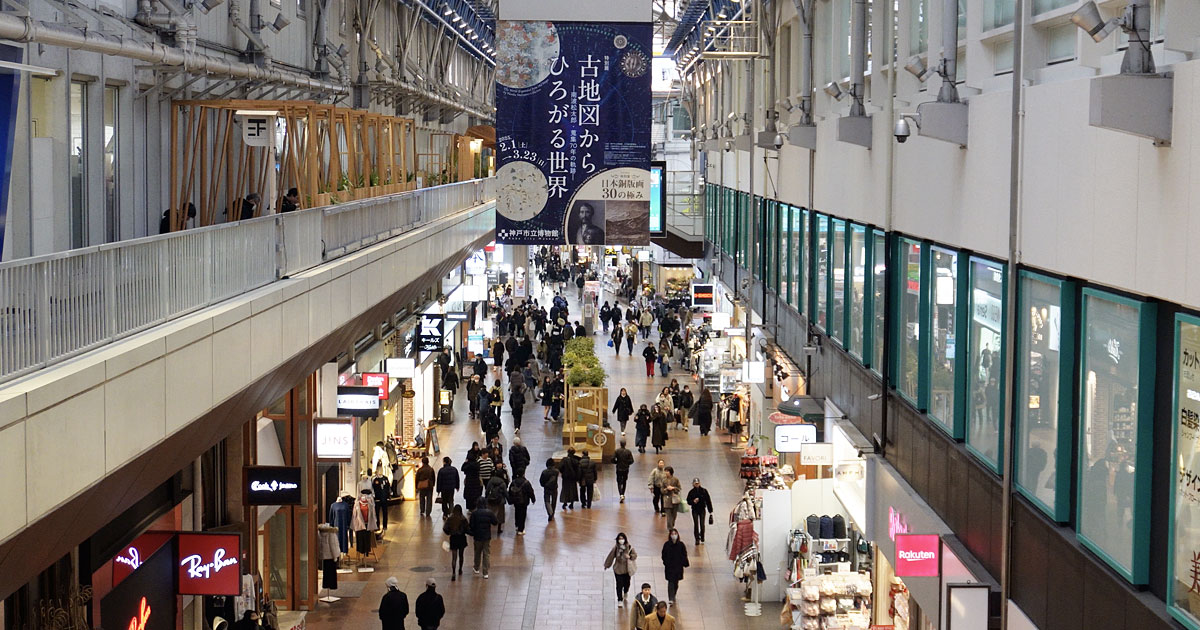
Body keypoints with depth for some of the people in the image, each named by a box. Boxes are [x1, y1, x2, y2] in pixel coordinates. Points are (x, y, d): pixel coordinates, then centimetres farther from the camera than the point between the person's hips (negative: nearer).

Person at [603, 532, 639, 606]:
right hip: (618, 569, -2)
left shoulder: (629, 547, -11)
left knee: (627, 583, 17)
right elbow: (611, 556, -1)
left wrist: (629, 556, -21)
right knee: (619, 584, -3)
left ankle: (625, 592, 52)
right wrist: (607, 565, 9)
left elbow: (635, 555, 0)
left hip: (627, 569, 2)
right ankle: (620, 600, 11)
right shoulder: (615, 547, -13)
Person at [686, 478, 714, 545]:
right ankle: (697, 539, 2)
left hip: (702, 510, 0)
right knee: (696, 524, -4)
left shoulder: (704, 491, -2)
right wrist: (693, 501, -19)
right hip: (695, 510, 0)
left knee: (702, 525, -4)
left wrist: (710, 510, 2)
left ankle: (702, 539, 12)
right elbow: (688, 501, 3)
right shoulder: (691, 492, -1)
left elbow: (708, 501, 3)